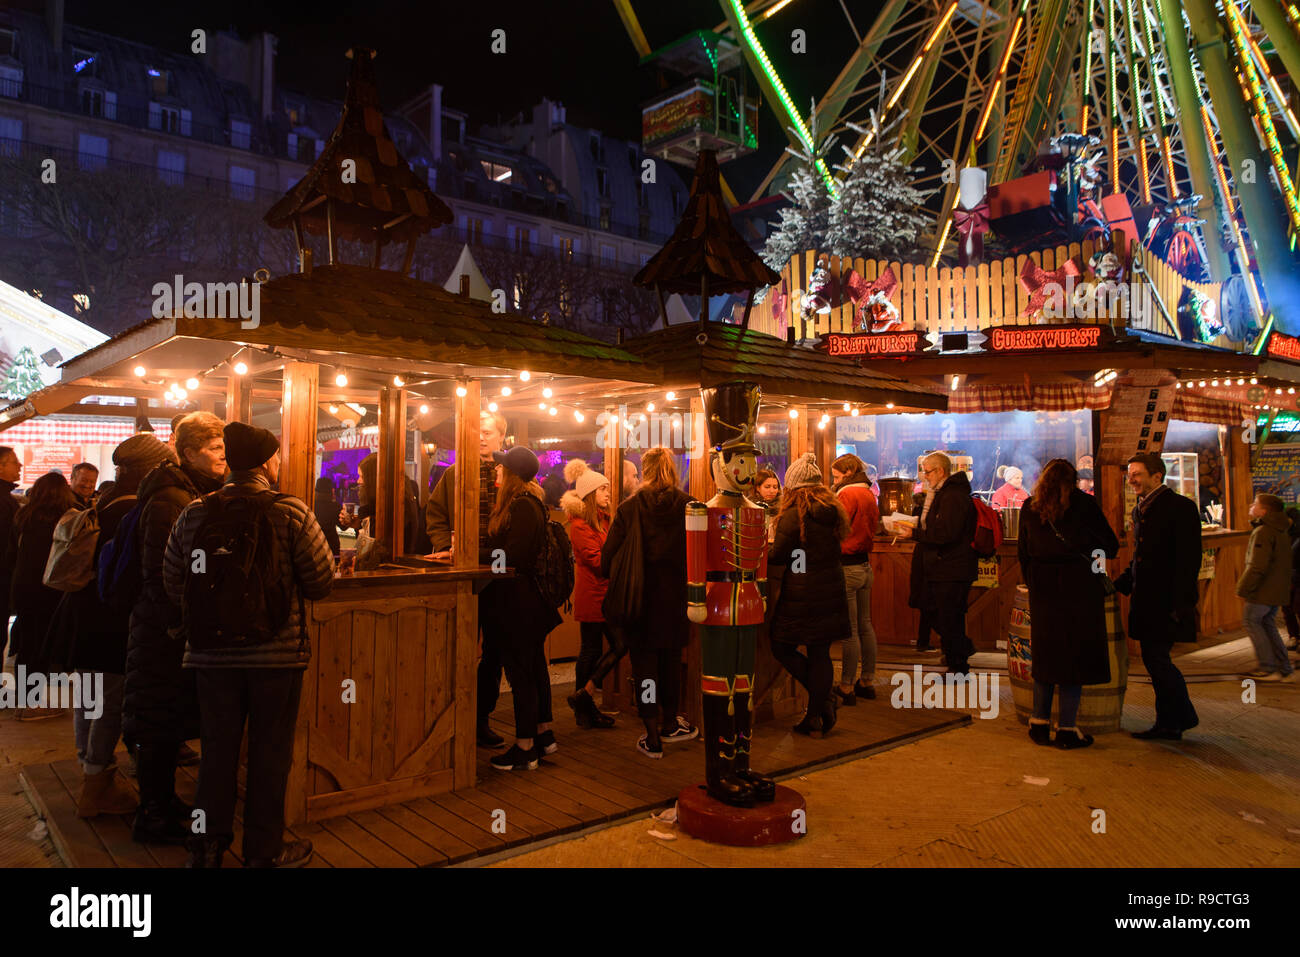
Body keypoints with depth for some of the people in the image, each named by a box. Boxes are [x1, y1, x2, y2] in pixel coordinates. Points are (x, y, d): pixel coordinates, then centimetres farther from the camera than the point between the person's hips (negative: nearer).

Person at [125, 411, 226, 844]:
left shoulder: (199, 494, 12)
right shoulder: (169, 500, -17)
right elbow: (158, 572, -21)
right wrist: (176, 625, -20)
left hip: (182, 626, 9)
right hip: (165, 630, -9)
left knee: (170, 723, 18)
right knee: (159, 725, 2)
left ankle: (164, 801, 31)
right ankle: (153, 818, 14)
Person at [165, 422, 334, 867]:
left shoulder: (194, 513, -3)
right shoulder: (292, 512, -12)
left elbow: (173, 584, 3)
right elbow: (321, 582, -10)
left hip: (212, 653, 3)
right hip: (277, 651, -3)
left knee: (218, 748, 16)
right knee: (270, 752, 9)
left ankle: (207, 846, 28)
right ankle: (264, 850, 21)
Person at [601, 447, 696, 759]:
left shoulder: (629, 509, -9)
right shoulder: (689, 507, -6)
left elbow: (608, 558, -8)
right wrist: (689, 584, 12)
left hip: (641, 601, -2)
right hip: (676, 601, 2)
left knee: (644, 664, 7)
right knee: (671, 660, 19)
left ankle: (652, 737, 11)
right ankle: (669, 724, 35)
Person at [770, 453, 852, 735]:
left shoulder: (793, 515, -13)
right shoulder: (834, 511, 5)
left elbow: (778, 557, -10)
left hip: (801, 593, -6)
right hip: (832, 589, 6)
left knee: (782, 648, 9)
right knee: (820, 653, 12)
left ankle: (823, 699, 5)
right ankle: (816, 714, 18)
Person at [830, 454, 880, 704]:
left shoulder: (847, 496, -13)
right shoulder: (869, 495, 13)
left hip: (847, 567, -9)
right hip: (864, 564, 9)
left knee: (849, 630, -5)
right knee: (865, 625, 14)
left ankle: (847, 688, 1)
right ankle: (867, 682, 22)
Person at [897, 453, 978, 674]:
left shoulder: (954, 496, -19)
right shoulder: (940, 494, 15)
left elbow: (946, 534, -27)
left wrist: (914, 534, -20)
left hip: (952, 570, -11)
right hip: (938, 567, 11)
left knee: (950, 617, -1)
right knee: (928, 608, 18)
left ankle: (958, 666, 13)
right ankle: (962, 647, 32)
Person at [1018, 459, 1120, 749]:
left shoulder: (1030, 508, 6)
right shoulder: (1084, 503, -3)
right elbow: (1111, 546, 3)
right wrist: (1091, 552, 24)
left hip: (1042, 590, 3)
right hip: (1080, 586, -3)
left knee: (1045, 653, 13)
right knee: (1075, 655, 4)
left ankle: (1040, 723, 17)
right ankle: (1067, 729, 6)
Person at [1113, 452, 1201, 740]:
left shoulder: (1180, 506, -10)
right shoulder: (1140, 510, 15)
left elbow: (1189, 559, -15)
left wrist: (1181, 604, -19)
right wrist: (1120, 584, 11)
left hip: (1166, 602, -8)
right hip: (1146, 600, 8)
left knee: (1156, 660, -5)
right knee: (1156, 661, 13)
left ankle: (1169, 724, 10)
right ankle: (1182, 717, 27)